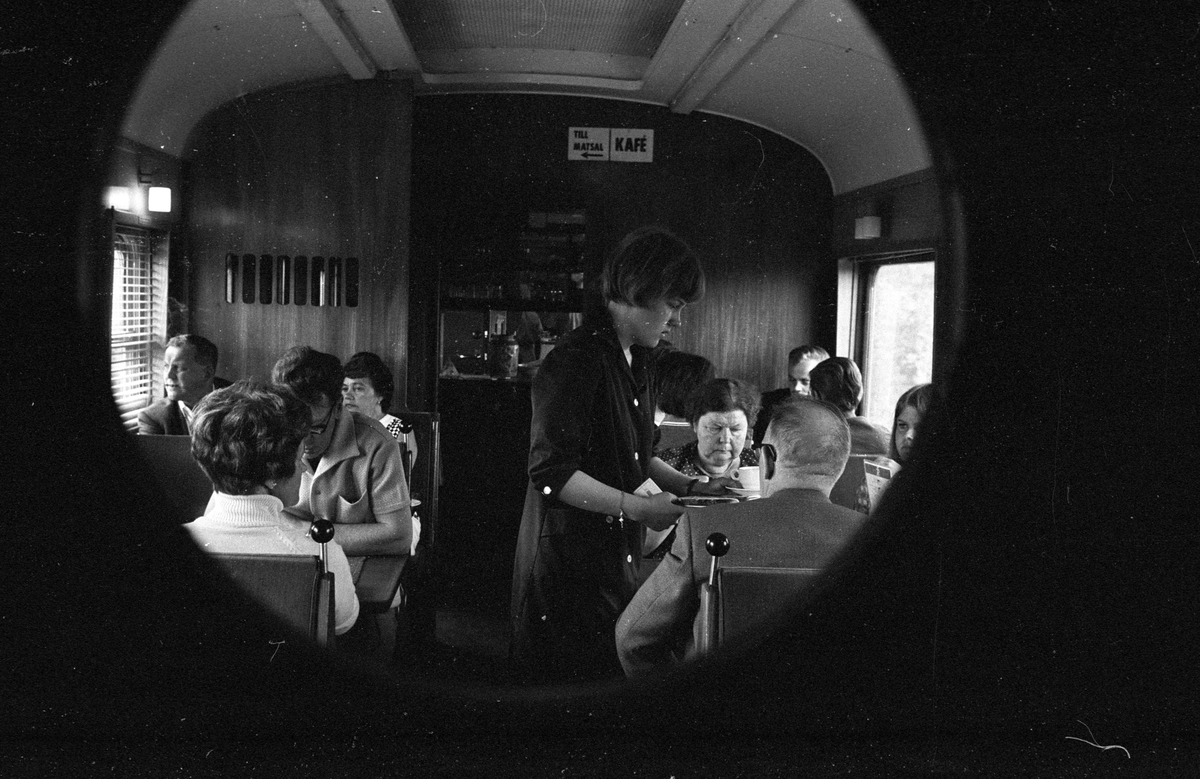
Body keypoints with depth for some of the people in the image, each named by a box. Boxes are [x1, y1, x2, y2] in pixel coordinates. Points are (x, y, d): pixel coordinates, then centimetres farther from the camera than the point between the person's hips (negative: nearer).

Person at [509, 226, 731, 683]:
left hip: (617, 557, 9)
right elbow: (551, 473, -21)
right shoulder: (577, 361, -17)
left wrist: (689, 487, 8)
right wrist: (638, 507, -21)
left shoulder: (638, 364, 14)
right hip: (569, 563, -9)